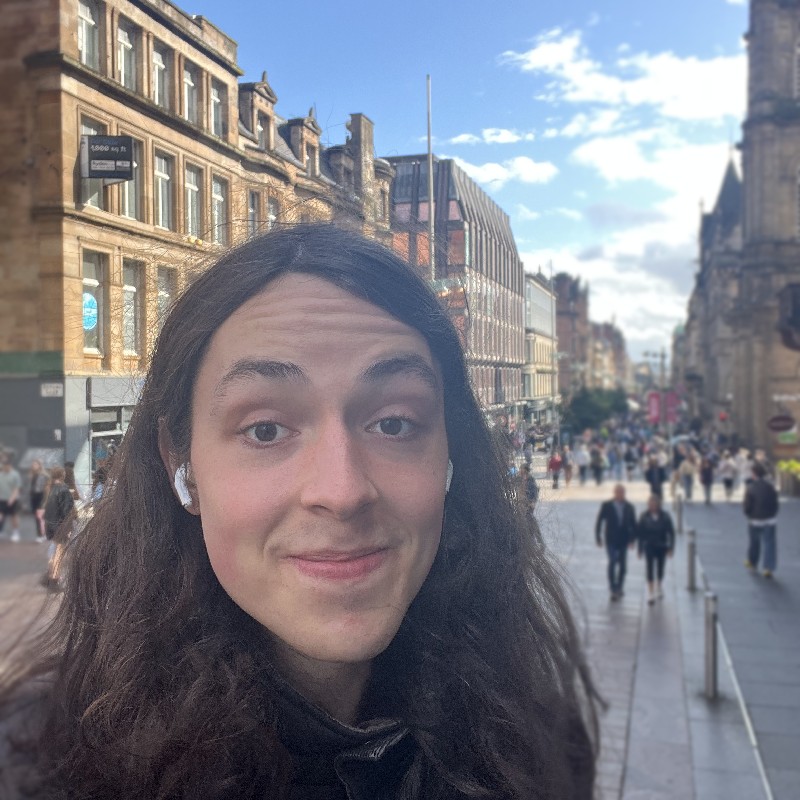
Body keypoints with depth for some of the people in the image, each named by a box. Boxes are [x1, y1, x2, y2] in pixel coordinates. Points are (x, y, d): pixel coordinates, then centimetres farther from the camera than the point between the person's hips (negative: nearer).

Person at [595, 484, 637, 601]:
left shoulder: (629, 507, 1)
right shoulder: (606, 506, -5)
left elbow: (633, 524, 8)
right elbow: (599, 522, 0)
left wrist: (632, 539, -2)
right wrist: (598, 538, -2)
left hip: (624, 541, 3)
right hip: (611, 540, -2)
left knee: (622, 565, 8)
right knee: (612, 562, -14)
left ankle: (619, 588, 23)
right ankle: (613, 589, -9)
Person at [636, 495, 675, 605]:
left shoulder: (665, 517, -8)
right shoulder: (644, 516, -8)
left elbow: (671, 533, -2)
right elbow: (640, 533, -2)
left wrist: (671, 548, -5)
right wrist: (640, 549, -1)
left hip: (661, 547, 1)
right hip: (649, 547, -1)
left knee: (660, 568, 14)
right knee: (650, 569, -5)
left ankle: (658, 588, 37)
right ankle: (650, 594, -2)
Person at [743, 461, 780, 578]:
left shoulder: (750, 488, -13)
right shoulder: (770, 487, -7)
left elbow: (747, 506, -11)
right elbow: (776, 504, -2)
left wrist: (749, 516, 7)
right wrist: (772, 514, 13)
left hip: (755, 520, -1)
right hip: (770, 520, 1)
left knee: (754, 542, 18)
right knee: (769, 543, 1)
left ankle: (752, 562, 37)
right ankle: (768, 567, -5)